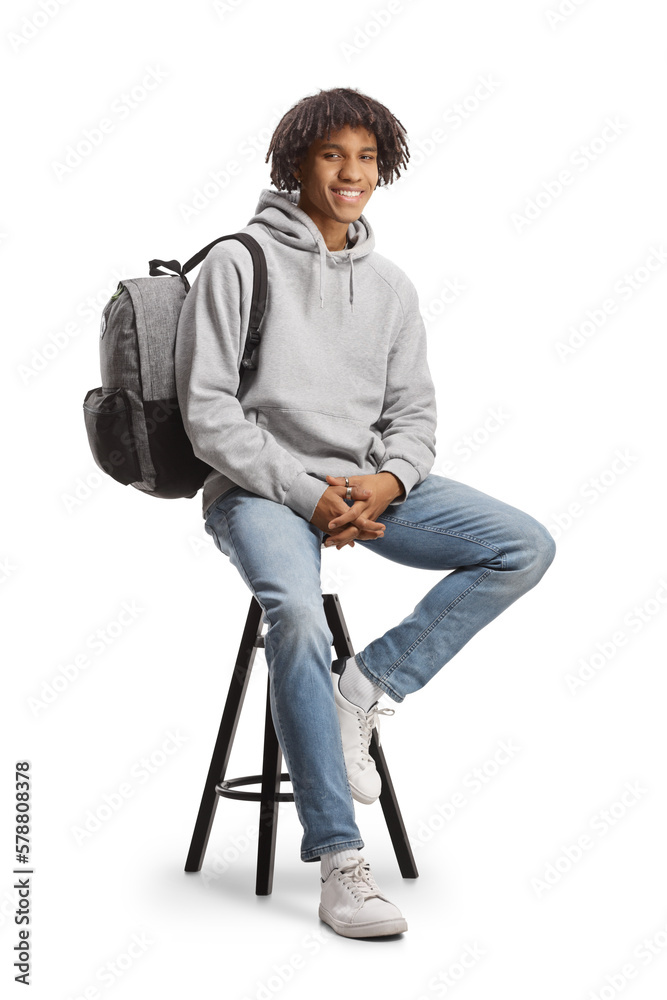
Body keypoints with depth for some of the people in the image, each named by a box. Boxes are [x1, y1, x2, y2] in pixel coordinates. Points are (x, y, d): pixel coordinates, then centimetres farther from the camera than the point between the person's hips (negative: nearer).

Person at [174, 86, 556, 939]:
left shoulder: (390, 285, 13)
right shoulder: (238, 262, -3)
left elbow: (414, 410, 12)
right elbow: (208, 412, -9)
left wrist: (385, 482, -10)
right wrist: (307, 492, -16)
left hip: (366, 485, 6)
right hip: (258, 488, -5)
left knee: (526, 548, -11)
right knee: (298, 619, -35)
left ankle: (366, 683, -8)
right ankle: (339, 863, -25)